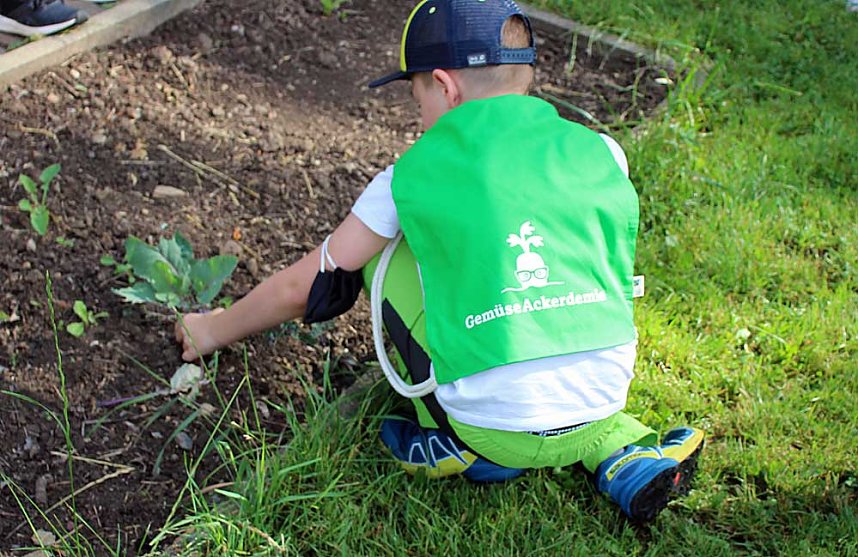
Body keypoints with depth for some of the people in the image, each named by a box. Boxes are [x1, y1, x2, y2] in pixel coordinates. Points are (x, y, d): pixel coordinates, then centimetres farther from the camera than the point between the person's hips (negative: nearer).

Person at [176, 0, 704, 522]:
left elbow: (304, 287, 8)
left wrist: (214, 331, 26)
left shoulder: (413, 175, -1)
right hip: (604, 403, 4)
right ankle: (626, 452, 14)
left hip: (494, 428, -3)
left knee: (387, 256, 13)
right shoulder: (600, 153, 6)